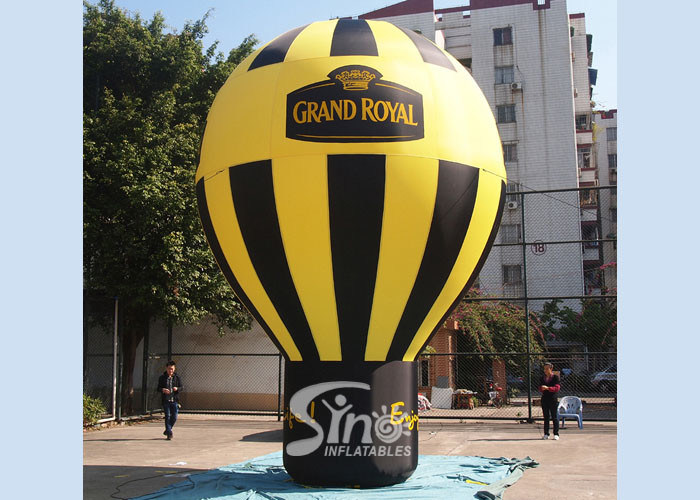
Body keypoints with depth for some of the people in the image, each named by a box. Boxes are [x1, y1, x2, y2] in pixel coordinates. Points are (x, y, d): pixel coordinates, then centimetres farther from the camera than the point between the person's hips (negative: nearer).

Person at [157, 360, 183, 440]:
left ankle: (167, 431, 24)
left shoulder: (177, 377, 7)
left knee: (174, 417, 2)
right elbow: (158, 388, 3)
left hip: (175, 400, 2)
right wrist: (163, 390, -19)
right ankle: (169, 433, -3)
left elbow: (181, 388, 7)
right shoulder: (162, 378, 4)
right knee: (167, 416, -7)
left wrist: (177, 388, -16)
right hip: (166, 400, -2)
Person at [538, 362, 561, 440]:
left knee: (554, 417, -1)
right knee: (546, 417, 7)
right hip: (544, 398, 4)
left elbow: (557, 388, -11)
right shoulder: (542, 378, 12)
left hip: (553, 399, -4)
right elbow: (540, 389, 15)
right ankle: (546, 434, 12)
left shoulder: (555, 377, -2)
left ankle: (556, 434, 5)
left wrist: (547, 388, -23)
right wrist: (542, 389, -9)